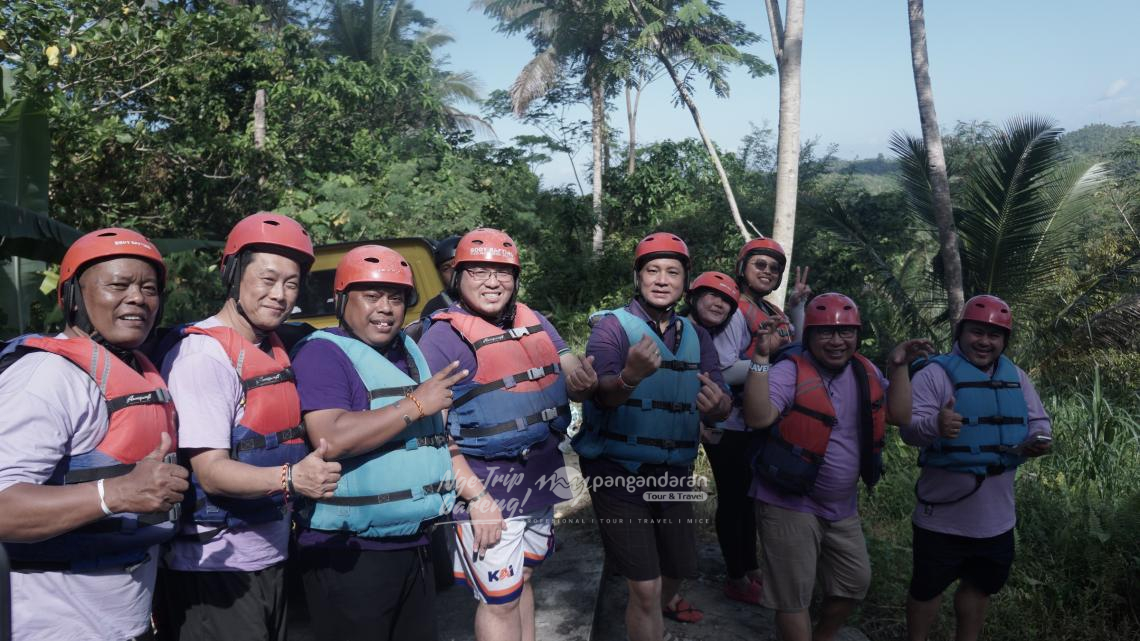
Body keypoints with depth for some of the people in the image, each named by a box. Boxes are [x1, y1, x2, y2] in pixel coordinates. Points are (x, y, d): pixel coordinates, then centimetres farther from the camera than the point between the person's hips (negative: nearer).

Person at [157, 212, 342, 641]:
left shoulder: (274, 351, 10)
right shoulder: (204, 355, -16)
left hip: (271, 561, 8)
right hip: (215, 570, -8)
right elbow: (211, 472, -22)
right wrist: (290, 479, -36)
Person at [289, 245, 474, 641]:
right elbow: (331, 441, -28)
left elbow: (435, 437, 22)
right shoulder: (323, 353, -13)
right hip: (349, 553, -8)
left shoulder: (408, 353, 13)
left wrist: (477, 494, 13)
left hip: (413, 545, 8)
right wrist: (416, 404, -20)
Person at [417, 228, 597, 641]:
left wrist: (586, 382, -20)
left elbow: (575, 384, 5)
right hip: (489, 487, -6)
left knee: (522, 580, 21)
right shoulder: (443, 337, -13)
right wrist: (475, 497, -21)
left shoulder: (535, 323, 5)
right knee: (500, 600, 5)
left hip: (542, 477, 6)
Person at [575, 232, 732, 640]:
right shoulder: (612, 325, -10)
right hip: (619, 470, -5)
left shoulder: (697, 336, 5)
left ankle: (667, 600, 54)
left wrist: (717, 405, -30)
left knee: (678, 567, 21)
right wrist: (631, 376, -48)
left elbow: (722, 408, -5)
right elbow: (604, 394, -25)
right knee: (645, 587, -7)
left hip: (674, 471, 5)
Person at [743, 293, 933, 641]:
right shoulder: (790, 372, -17)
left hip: (842, 506, 7)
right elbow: (758, 418, -30)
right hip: (790, 505, -7)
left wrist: (898, 367, -8)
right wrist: (760, 357, -35)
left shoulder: (865, 372, 4)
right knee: (794, 596, 4)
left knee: (854, 582, 22)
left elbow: (900, 416, 1)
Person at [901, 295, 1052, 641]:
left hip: (997, 515, 6)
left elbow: (1039, 422, 10)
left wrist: (1040, 439, -15)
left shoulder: (1016, 377, 6)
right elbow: (910, 427, -23)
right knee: (928, 587, 9)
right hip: (944, 513, -6)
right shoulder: (935, 374, -13)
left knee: (981, 586, 23)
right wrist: (935, 425, -46)